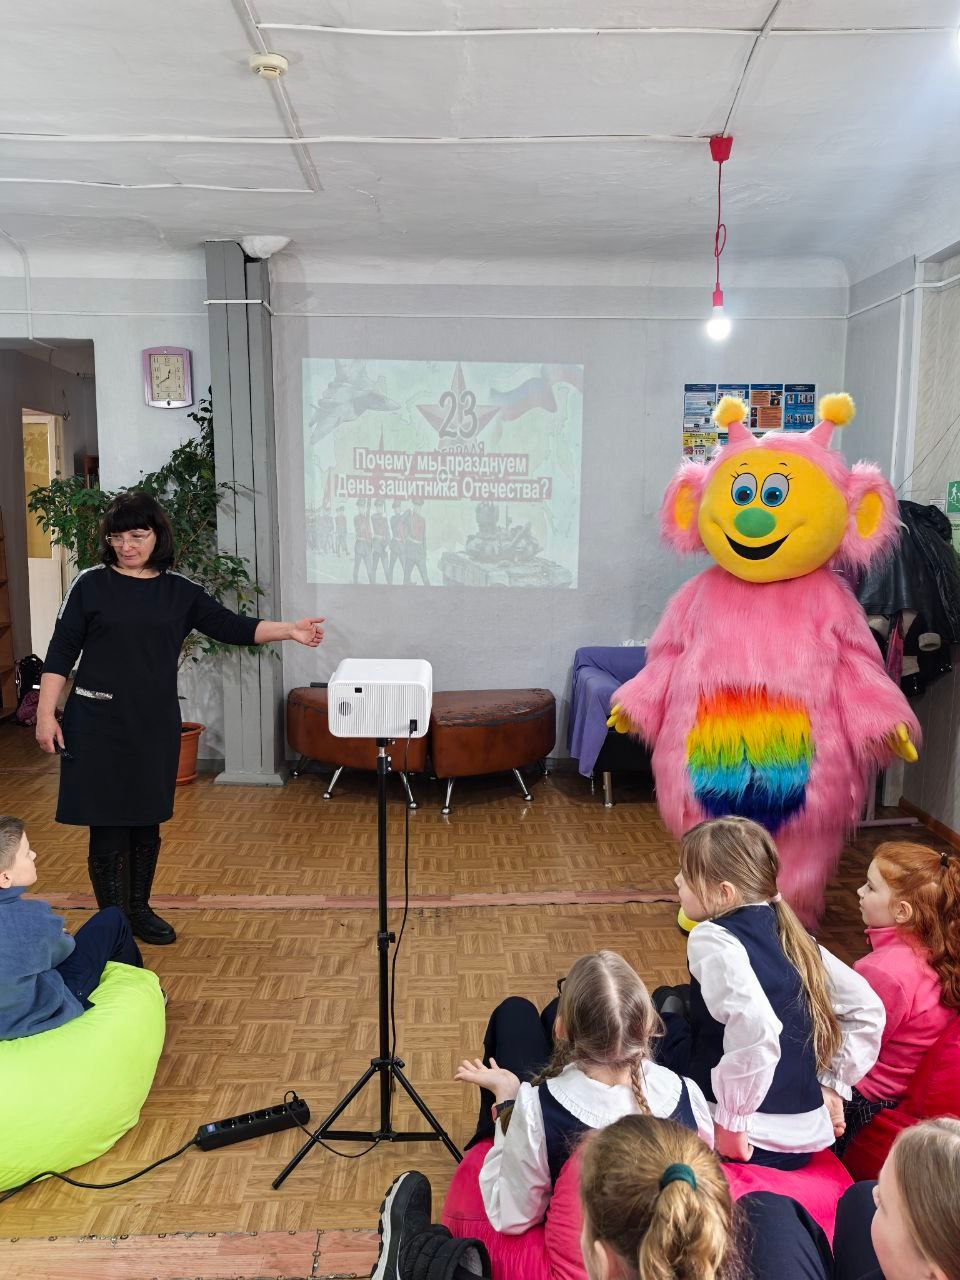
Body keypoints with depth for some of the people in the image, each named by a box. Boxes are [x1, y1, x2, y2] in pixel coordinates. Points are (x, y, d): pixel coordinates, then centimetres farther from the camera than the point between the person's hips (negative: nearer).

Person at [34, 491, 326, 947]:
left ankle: (139, 910, 31)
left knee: (147, 822, 13)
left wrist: (289, 630, -13)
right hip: (99, 724, -3)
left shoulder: (180, 591, 5)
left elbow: (232, 627, -1)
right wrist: (46, 714, -6)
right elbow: (60, 653, -1)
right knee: (108, 827, 0)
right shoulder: (91, 584, -2)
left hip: (155, 724, 3)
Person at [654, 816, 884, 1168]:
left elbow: (756, 1030, -32)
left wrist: (730, 1122, -22)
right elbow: (868, 1010, 9)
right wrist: (833, 1085, 13)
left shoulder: (712, 938, -17)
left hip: (748, 1143, -7)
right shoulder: (791, 934, 4)